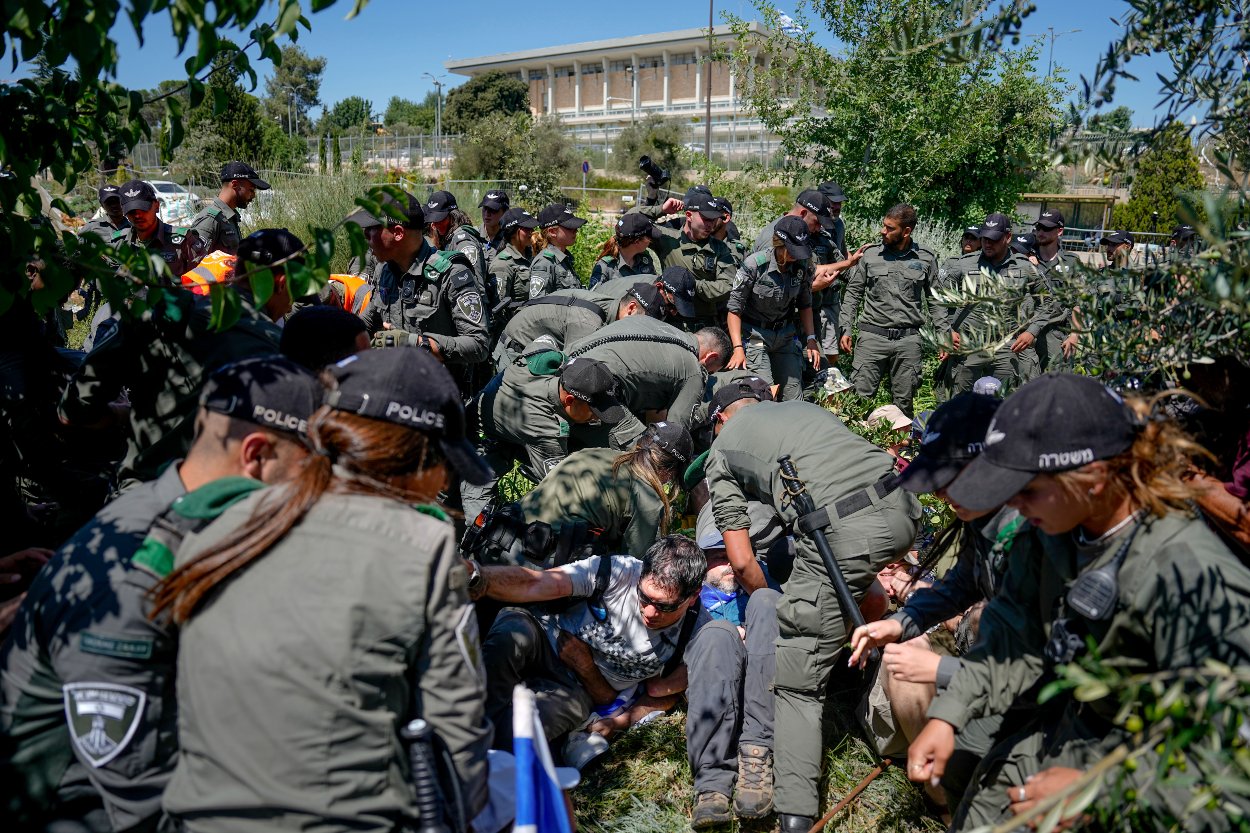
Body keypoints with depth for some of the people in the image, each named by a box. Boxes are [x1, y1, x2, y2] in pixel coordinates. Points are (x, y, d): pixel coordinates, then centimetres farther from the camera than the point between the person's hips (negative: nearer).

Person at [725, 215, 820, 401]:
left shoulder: (802, 267, -4)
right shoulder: (755, 265, -18)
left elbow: (805, 305, 11)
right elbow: (735, 307, -12)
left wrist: (811, 338, 3)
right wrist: (738, 348, -17)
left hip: (786, 337, 5)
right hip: (755, 336, -5)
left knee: (794, 399, 3)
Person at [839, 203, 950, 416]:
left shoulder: (926, 259, 5)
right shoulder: (870, 254, 4)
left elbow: (935, 301, 12)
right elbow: (853, 293, 8)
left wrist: (944, 335, 5)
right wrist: (846, 329, 1)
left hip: (909, 340, 0)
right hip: (872, 336, 0)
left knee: (904, 404, 7)